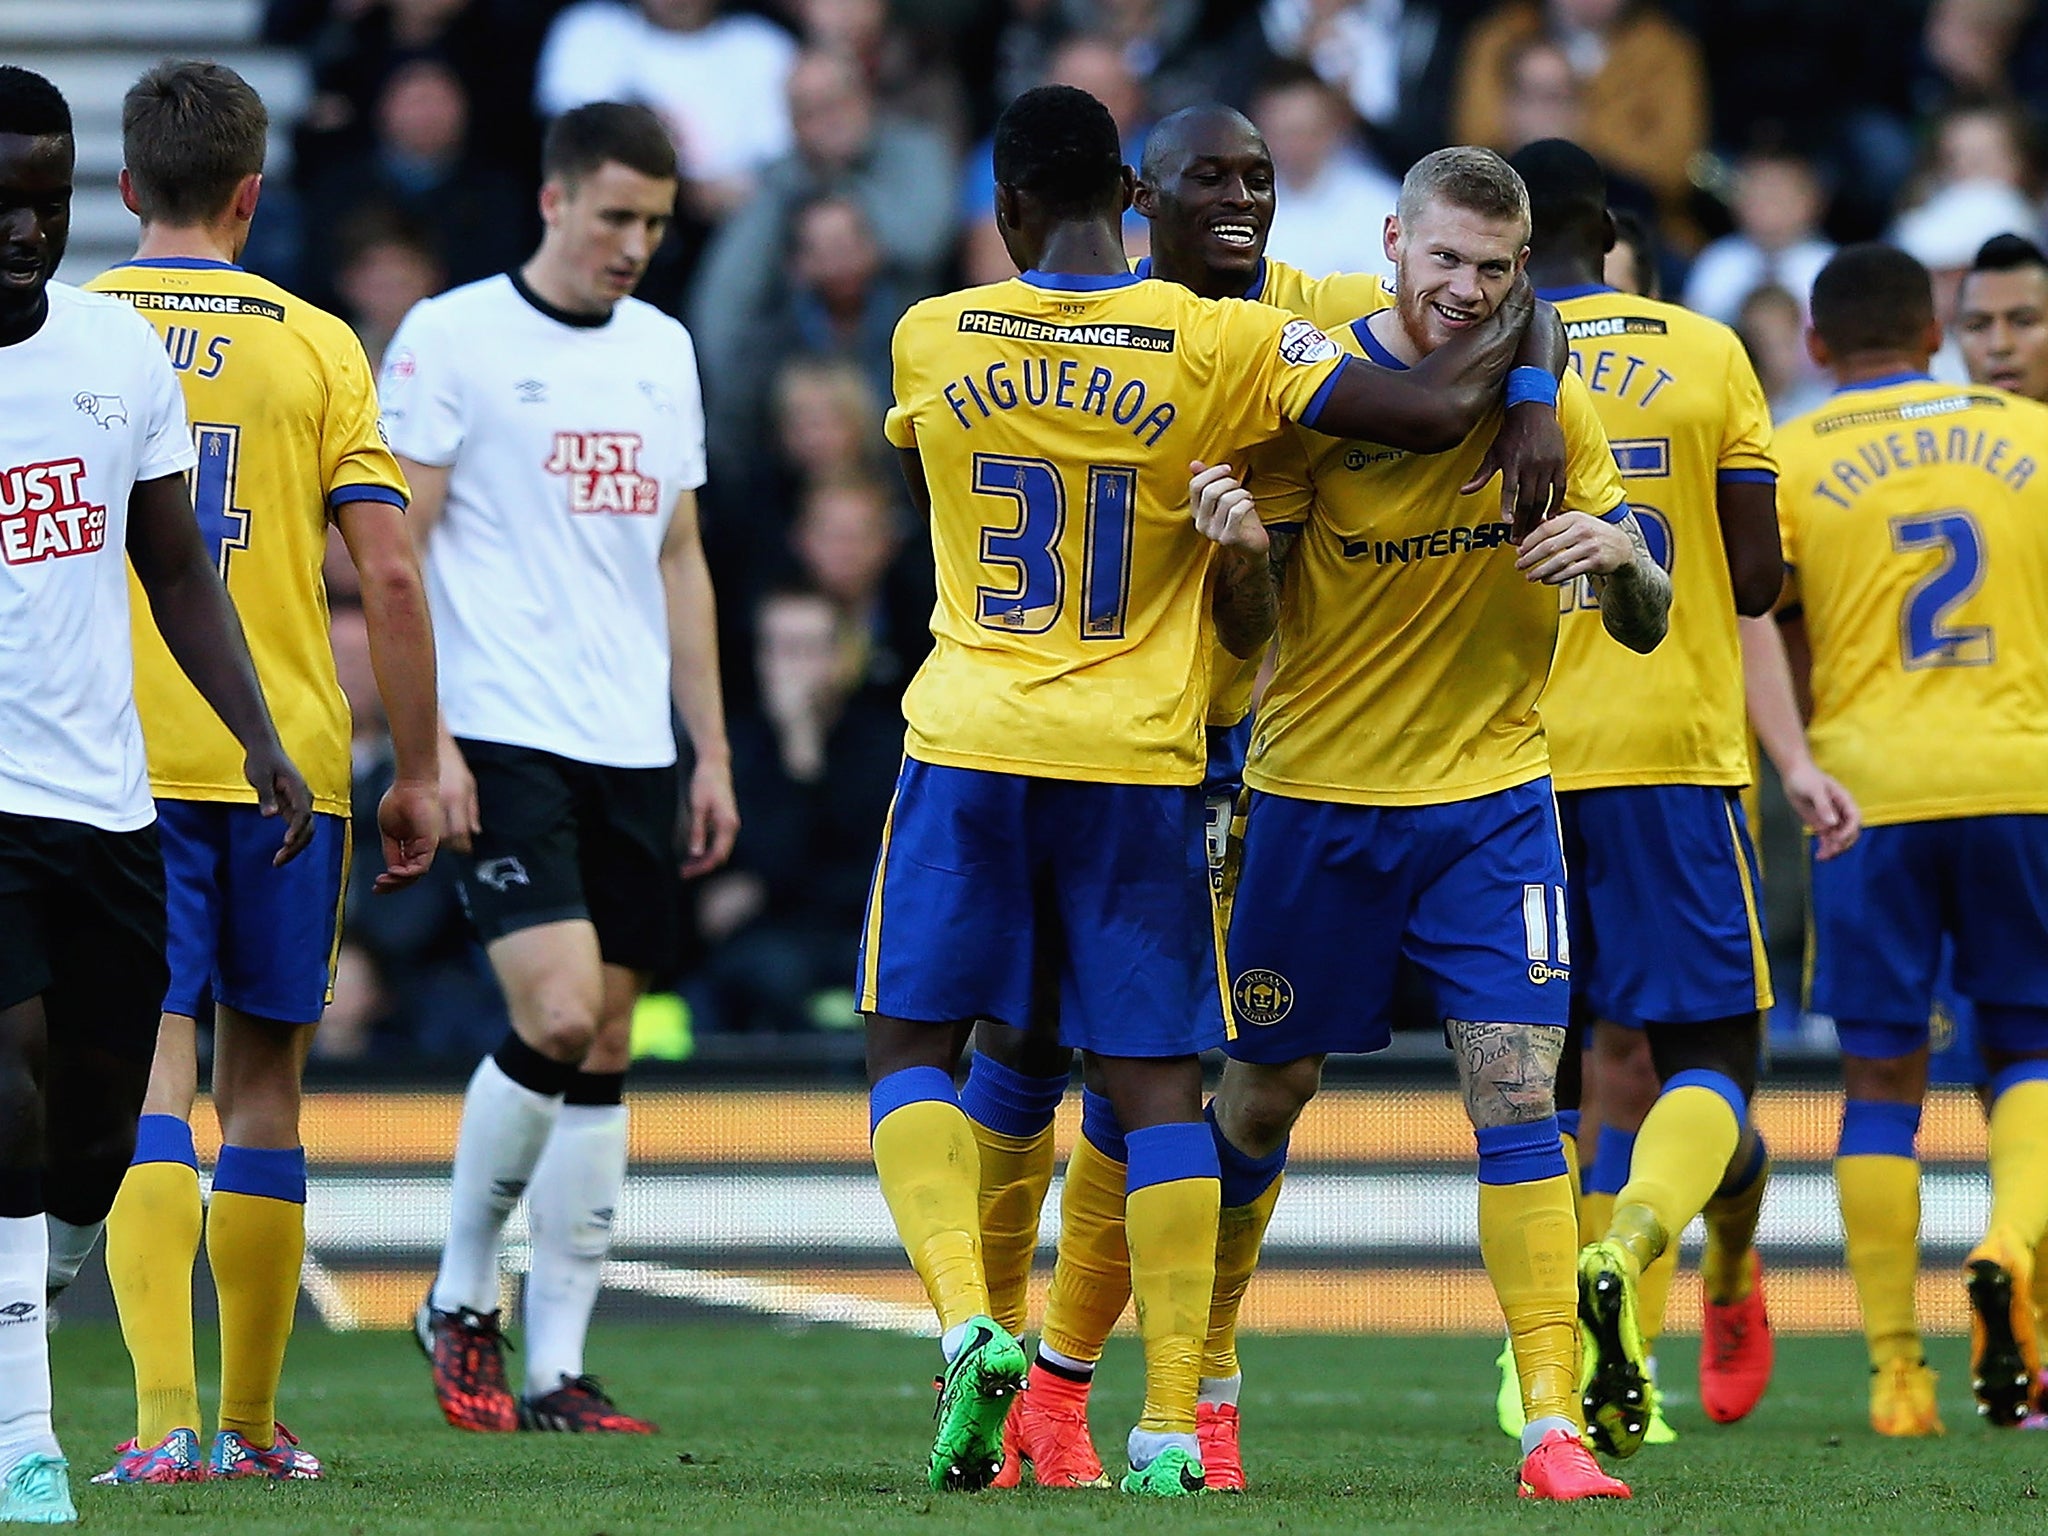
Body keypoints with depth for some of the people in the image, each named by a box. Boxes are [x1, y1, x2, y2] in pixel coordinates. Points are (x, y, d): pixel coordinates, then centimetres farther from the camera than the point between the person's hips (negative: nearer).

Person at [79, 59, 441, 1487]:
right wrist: (418, 770, 5)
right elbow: (390, 574, -2)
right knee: (263, 1084, 11)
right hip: (288, 762, 1)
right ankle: (251, 1423, 17)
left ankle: (164, 1416, -21)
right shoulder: (317, 344, 2)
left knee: (153, 1072, -6)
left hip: (120, 764, -1)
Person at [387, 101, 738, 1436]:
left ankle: (557, 1371, 8)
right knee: (557, 1017, -18)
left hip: (633, 749, 6)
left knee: (605, 1056, 4)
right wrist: (424, 741, -12)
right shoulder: (455, 337, -4)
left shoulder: (664, 351, 15)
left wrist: (712, 752, 16)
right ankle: (461, 1297, 3)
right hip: (504, 738, -6)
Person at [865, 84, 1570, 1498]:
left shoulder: (933, 340, -1)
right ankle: (1172, 1421, 0)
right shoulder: (1222, 345, -6)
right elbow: (1433, 411, -12)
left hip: (970, 746, 0)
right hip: (1140, 761, 0)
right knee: (1156, 1082, 5)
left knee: (914, 1048, 11)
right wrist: (1518, 357, 9)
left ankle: (971, 1320, -11)